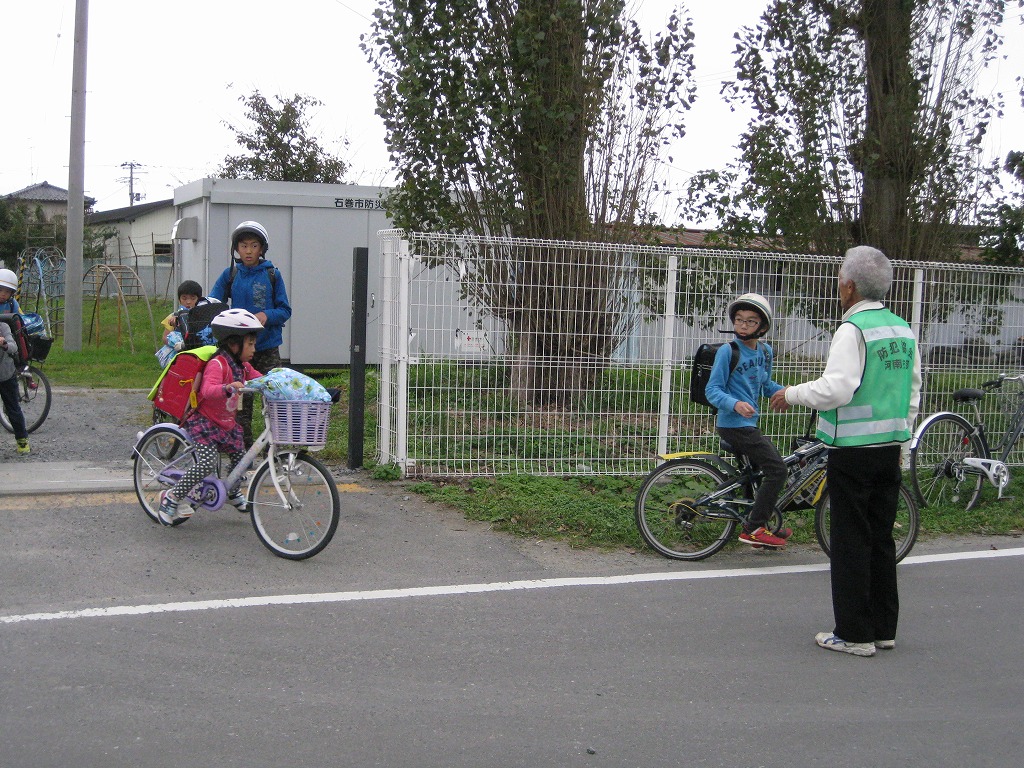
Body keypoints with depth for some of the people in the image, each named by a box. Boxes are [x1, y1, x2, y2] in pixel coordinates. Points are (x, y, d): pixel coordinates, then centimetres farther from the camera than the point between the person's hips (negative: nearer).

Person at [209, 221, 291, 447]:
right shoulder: (230, 275, 5)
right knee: (240, 402, 6)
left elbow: (285, 310, 2)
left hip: (268, 348, -2)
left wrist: (266, 315, -18)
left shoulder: (272, 275, 1)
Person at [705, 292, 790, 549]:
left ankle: (758, 528, 34)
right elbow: (712, 389, -15)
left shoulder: (765, 351, 9)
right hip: (734, 424, -8)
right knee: (777, 470, -12)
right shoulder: (727, 351, -13)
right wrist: (735, 404, -33)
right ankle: (753, 529, -7)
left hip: (748, 424, 8)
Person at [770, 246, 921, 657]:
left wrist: (791, 394, -6)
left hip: (852, 453, -8)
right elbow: (913, 392, 15)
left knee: (851, 542, -1)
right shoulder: (903, 330, 11)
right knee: (881, 539, 14)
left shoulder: (852, 330, -14)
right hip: (890, 449, 8)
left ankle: (854, 634, 3)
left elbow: (836, 389, -22)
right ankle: (883, 628, 20)